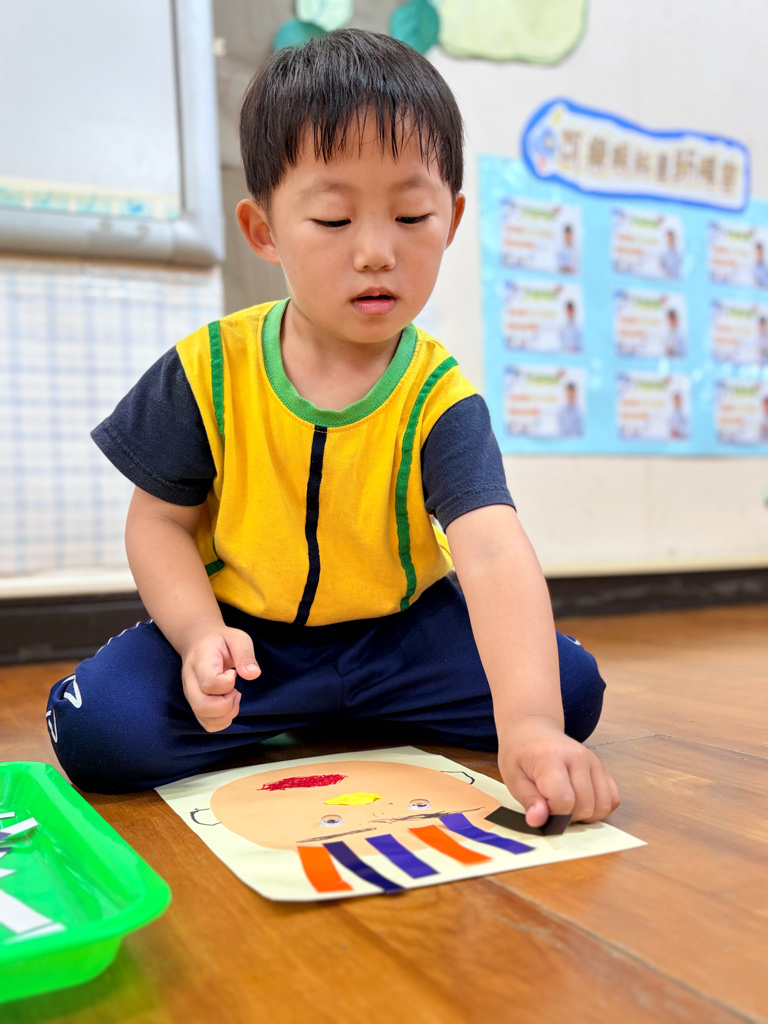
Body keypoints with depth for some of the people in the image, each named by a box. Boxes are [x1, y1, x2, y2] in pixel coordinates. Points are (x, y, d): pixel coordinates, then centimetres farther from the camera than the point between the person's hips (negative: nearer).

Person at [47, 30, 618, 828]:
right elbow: (161, 521, -2)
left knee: (572, 686, -16)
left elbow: (495, 553, -31)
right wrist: (200, 634, -23)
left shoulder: (439, 398, -16)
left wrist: (530, 724, -47)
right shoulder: (210, 371, -11)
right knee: (99, 727, -24)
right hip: (242, 632, 0)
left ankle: (326, 719, -2)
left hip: (398, 629, 1)